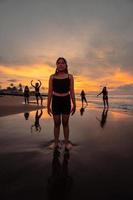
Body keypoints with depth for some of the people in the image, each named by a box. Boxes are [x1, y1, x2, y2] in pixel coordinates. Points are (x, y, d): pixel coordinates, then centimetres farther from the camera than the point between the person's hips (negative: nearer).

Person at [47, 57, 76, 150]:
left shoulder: (70, 77, 1)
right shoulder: (52, 77, 1)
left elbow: (72, 92, 1)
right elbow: (50, 92, 1)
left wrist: (74, 105, -1)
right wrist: (48, 106, -1)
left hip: (66, 101, 0)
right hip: (56, 101, 0)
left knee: (65, 123, 8)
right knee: (57, 123, 8)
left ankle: (66, 143, 22)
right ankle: (56, 143, 22)